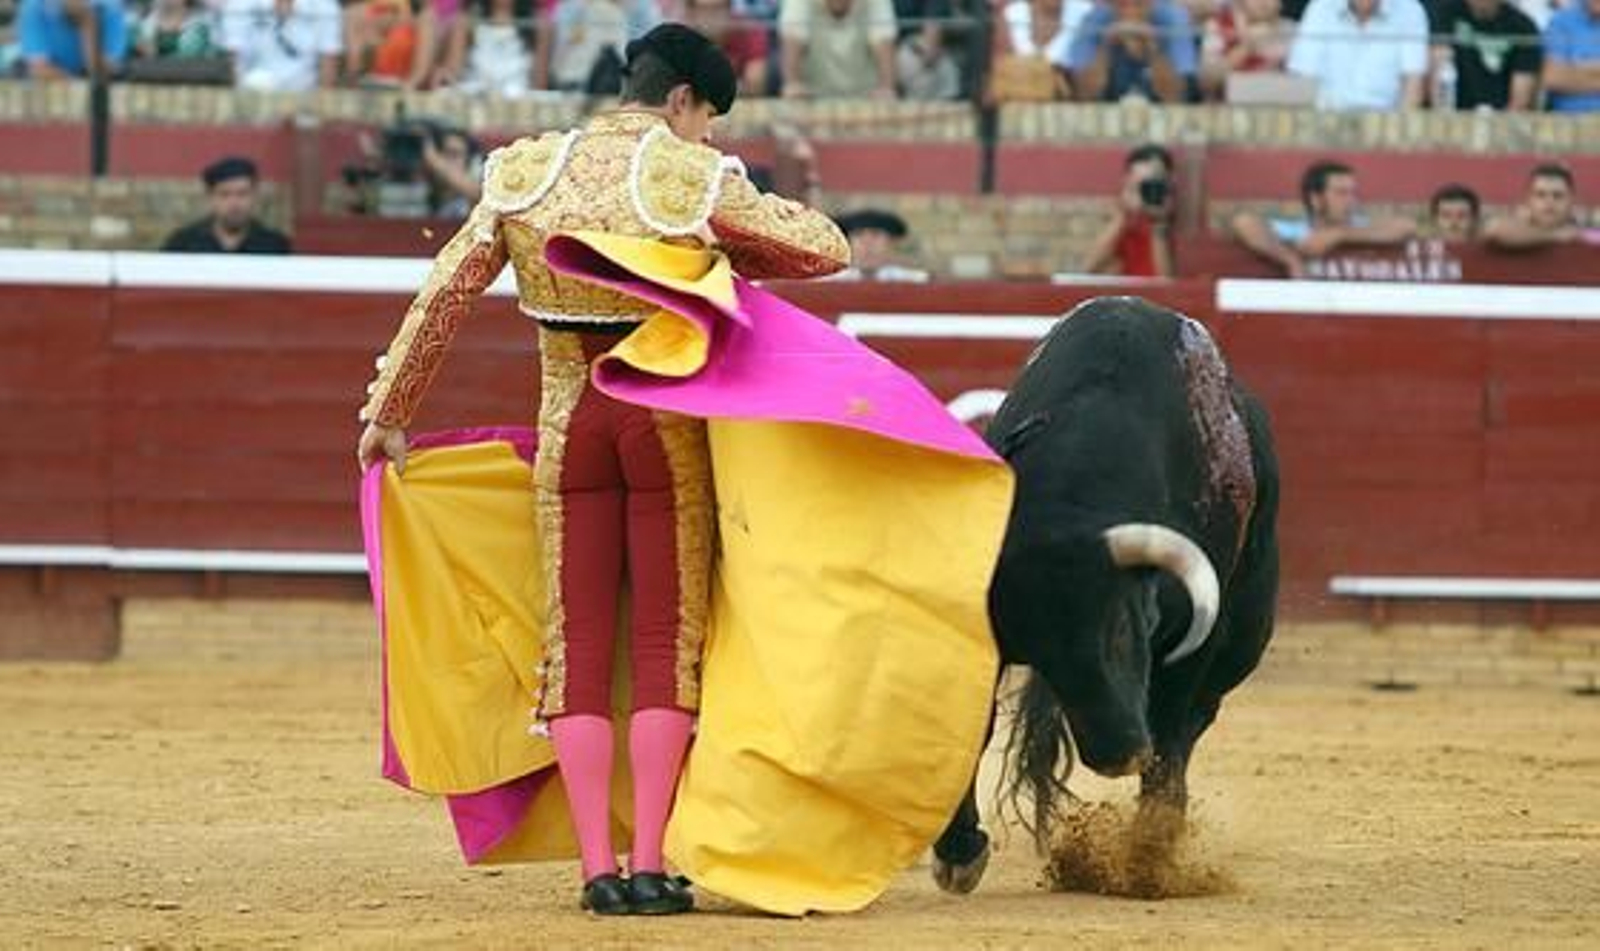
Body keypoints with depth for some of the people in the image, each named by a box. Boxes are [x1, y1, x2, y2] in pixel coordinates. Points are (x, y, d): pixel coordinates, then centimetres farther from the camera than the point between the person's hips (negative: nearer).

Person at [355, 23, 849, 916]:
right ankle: (649, 865, -2)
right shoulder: (698, 181, -8)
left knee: (576, 647, 5)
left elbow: (446, 291, 5)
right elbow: (827, 247, -3)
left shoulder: (528, 174, 3)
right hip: (670, 423, -3)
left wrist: (389, 411, 13)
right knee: (667, 643, 4)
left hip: (570, 421, 3)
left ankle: (599, 868, -1)